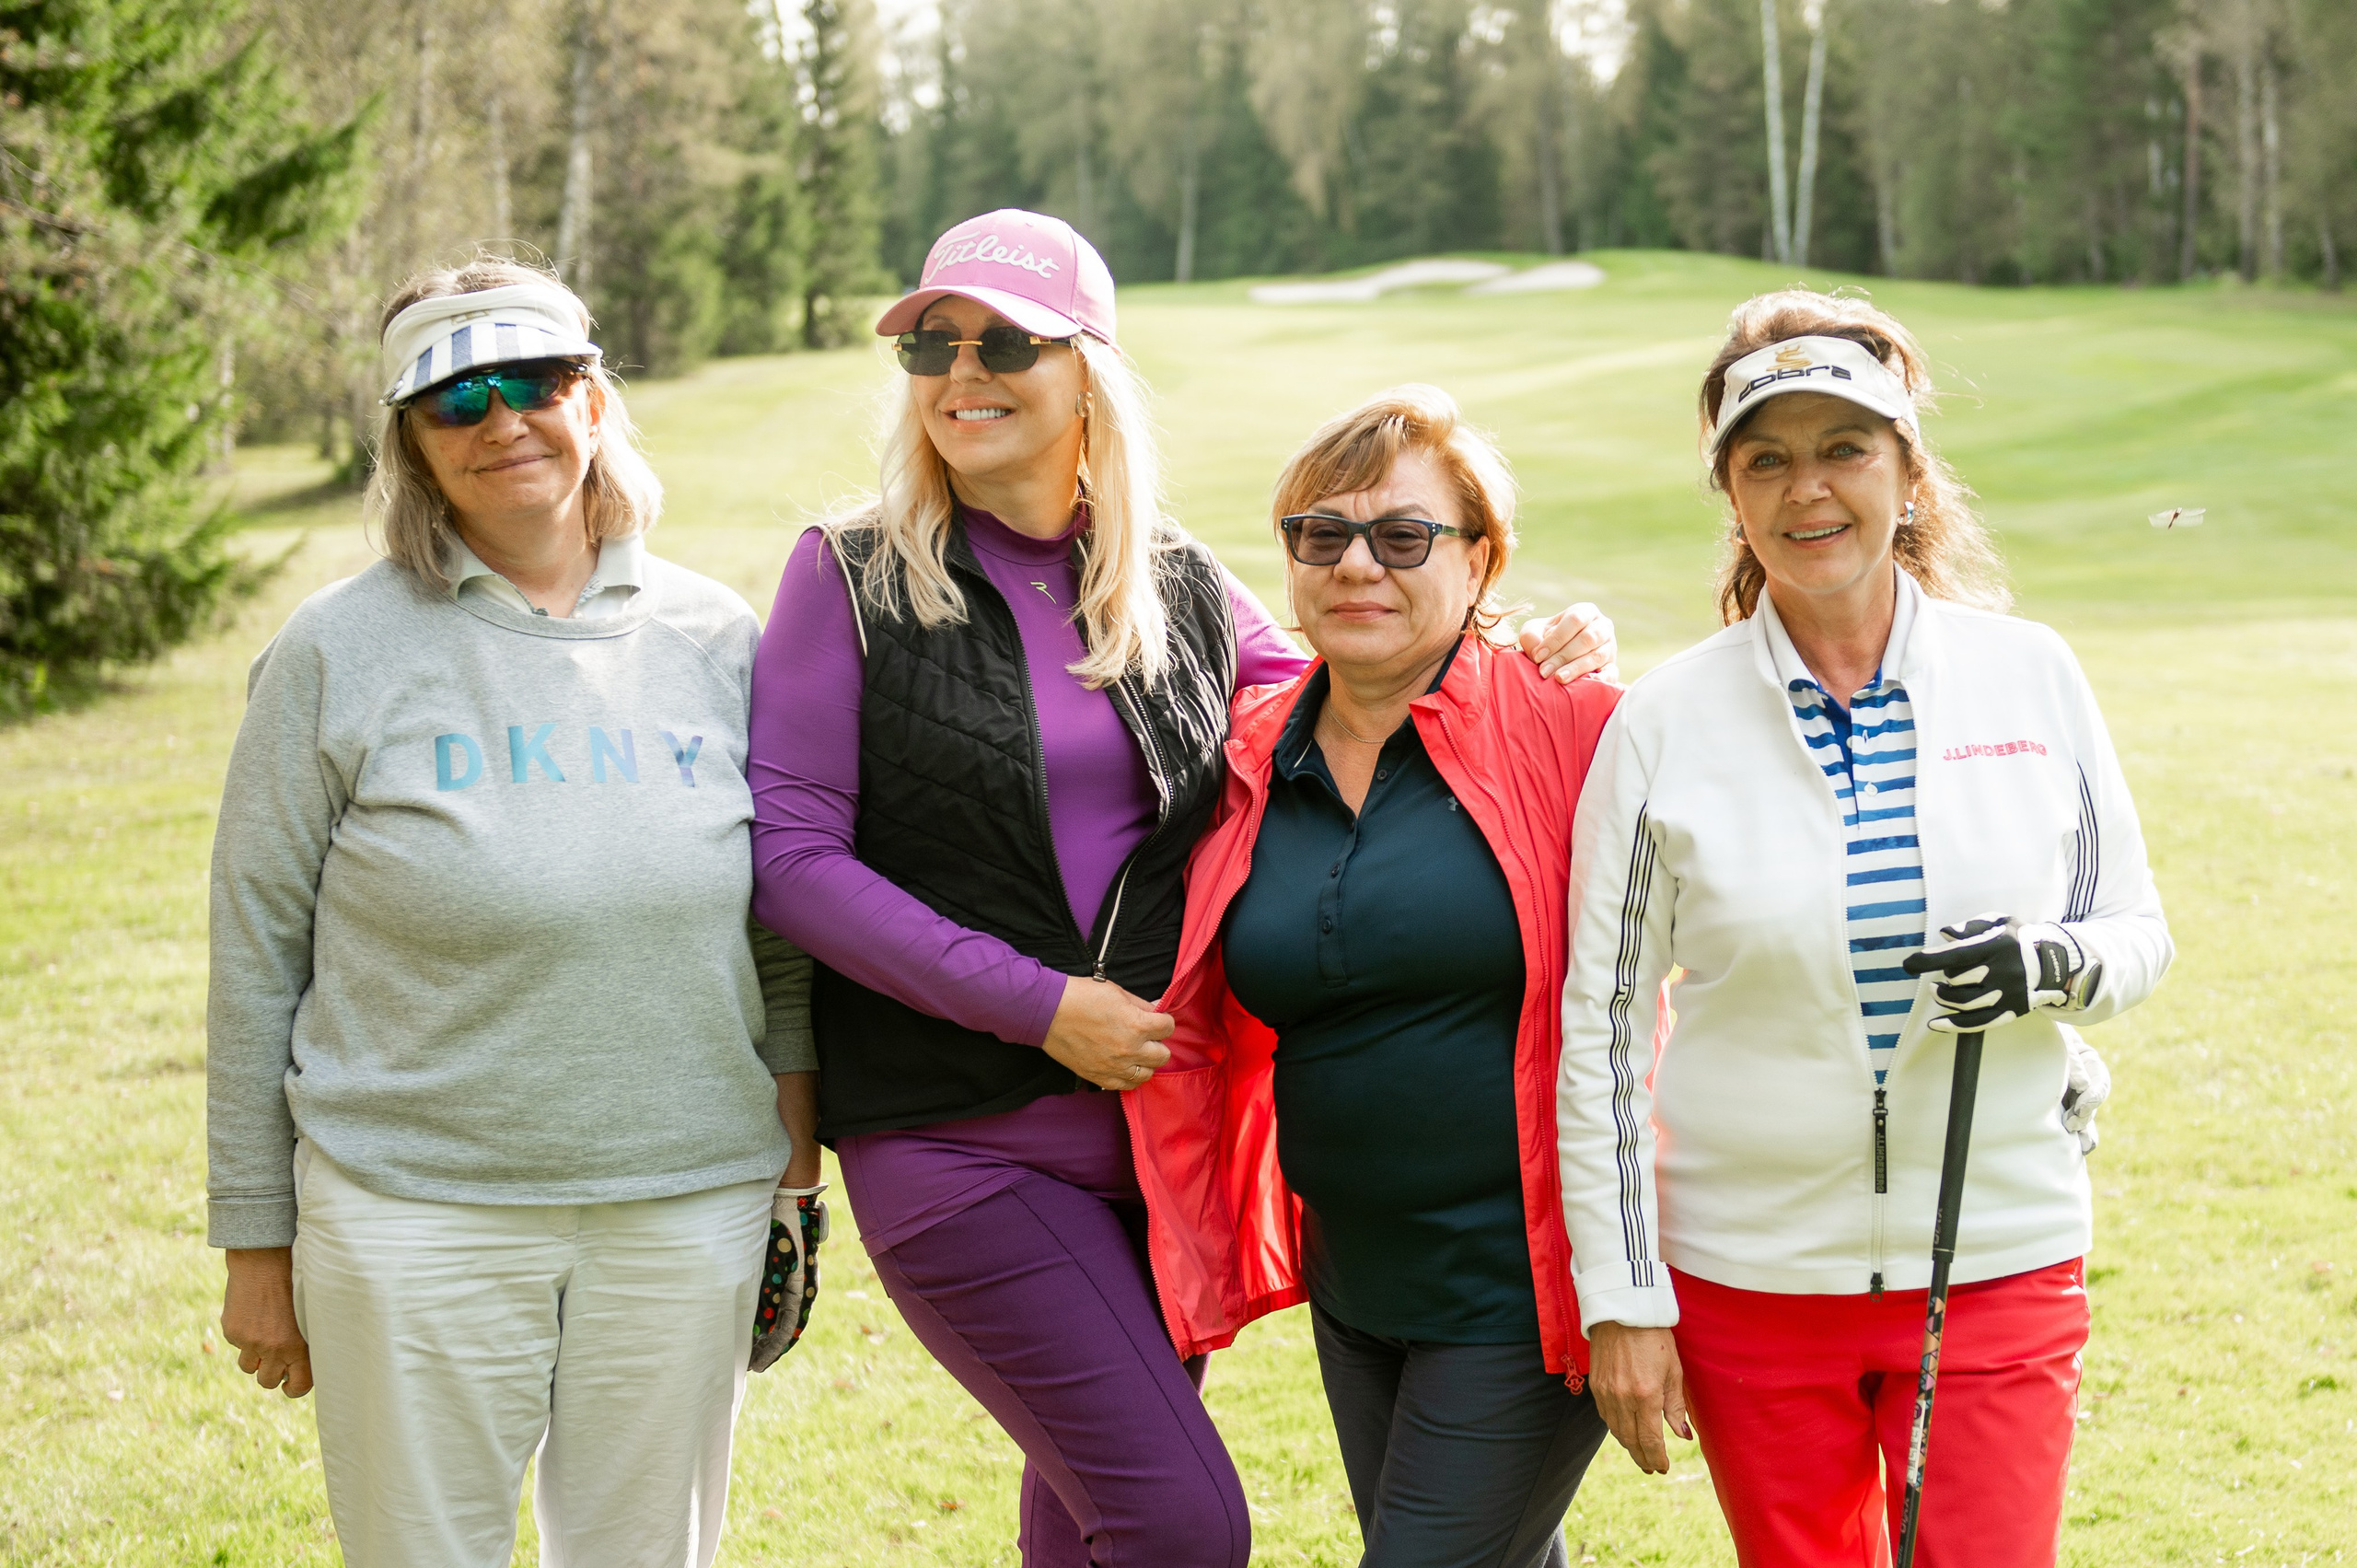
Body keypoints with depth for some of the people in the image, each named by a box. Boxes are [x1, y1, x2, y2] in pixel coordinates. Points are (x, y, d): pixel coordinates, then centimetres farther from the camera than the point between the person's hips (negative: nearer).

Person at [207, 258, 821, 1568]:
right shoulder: (341, 652, -2)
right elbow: (257, 954, 1)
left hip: (687, 1208, 2)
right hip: (413, 1215, -2)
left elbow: (782, 934, 11)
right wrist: (258, 1242, 2)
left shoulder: (717, 638, 5)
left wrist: (794, 1159, 7)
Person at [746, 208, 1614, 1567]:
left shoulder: (1184, 589, 7)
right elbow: (793, 857, -10)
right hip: (957, 1140, -4)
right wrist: (1040, 1004, -15)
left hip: (1161, 1134, 4)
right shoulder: (853, 579, -3)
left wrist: (1528, 669, 0)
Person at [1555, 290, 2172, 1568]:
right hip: (1750, 1271, 0)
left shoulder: (2031, 674, -1)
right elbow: (1601, 1026, -1)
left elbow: (2138, 933, 7)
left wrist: (2051, 966, -16)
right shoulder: (1664, 723, -4)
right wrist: (1620, 1298, -3)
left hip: (2001, 1259, 0)